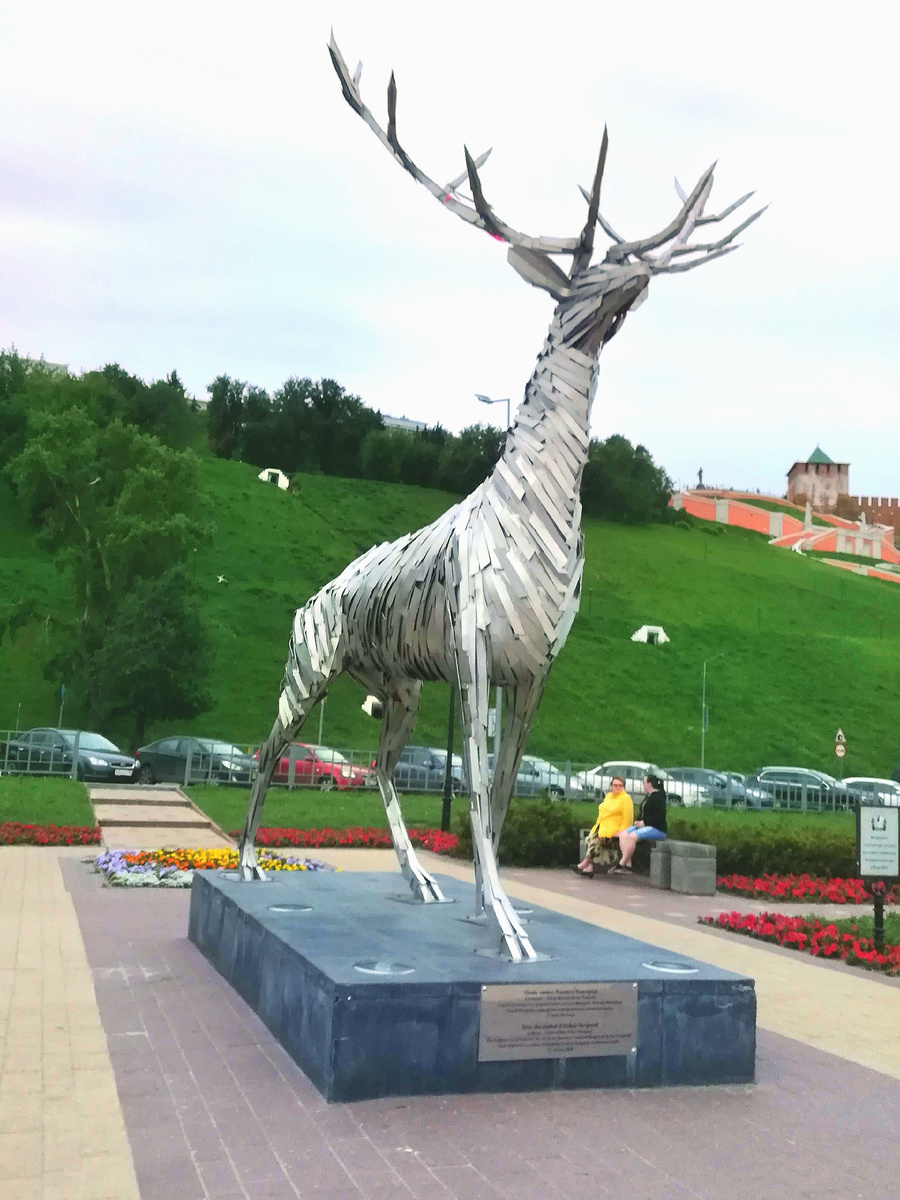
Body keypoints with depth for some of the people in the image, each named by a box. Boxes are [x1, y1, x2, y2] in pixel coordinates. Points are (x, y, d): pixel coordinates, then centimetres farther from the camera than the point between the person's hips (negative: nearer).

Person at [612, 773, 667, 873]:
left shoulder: (658, 797, -9)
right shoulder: (648, 796, 21)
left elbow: (659, 816, -18)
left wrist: (644, 823, -16)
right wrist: (638, 822, 7)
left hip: (657, 829, -10)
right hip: (644, 826, 10)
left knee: (632, 836, -30)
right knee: (623, 834, -13)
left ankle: (621, 864, -25)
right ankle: (628, 865, -22)